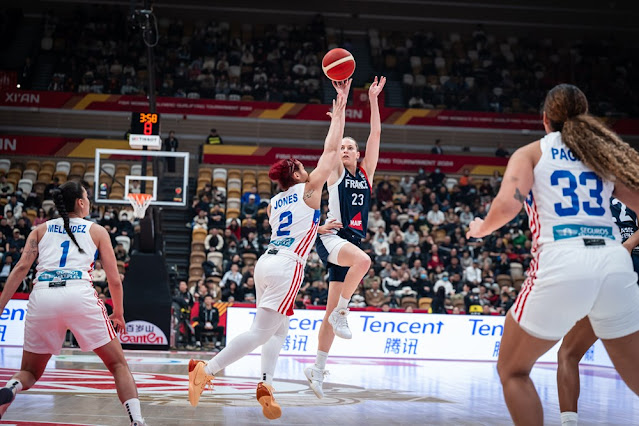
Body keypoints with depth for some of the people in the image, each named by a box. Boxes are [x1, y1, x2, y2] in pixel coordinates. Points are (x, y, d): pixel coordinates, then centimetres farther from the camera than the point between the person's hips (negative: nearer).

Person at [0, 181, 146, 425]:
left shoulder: (41, 229, 23)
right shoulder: (97, 231, 19)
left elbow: (22, 267, 7)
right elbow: (114, 279, 14)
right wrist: (118, 313, 30)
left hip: (42, 296, 2)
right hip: (79, 295, -2)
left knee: (30, 372, 19)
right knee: (118, 365, 11)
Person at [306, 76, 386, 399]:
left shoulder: (366, 173, 14)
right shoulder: (335, 173, 3)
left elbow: (375, 134, 8)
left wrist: (373, 100, 4)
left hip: (352, 241, 5)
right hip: (331, 237, -5)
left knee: (332, 309, 6)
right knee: (363, 260, -38)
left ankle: (317, 368, 12)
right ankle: (342, 312, -21)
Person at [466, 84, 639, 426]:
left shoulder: (531, 152, 12)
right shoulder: (604, 153, 21)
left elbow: (508, 204, -6)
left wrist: (481, 228, 14)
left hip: (561, 262, -3)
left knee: (513, 370, 16)